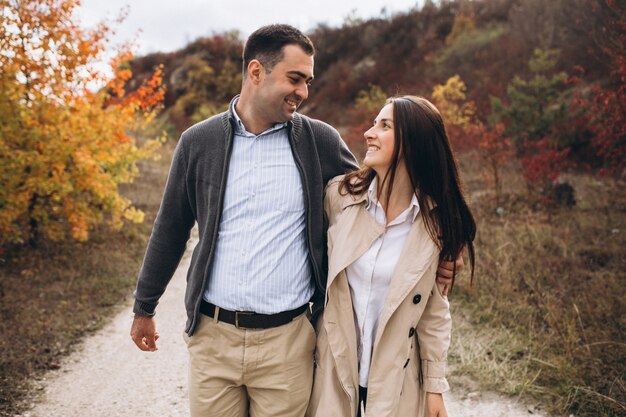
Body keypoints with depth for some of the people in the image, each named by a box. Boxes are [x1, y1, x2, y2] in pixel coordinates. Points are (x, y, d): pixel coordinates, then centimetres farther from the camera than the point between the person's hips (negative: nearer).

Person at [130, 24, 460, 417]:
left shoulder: (320, 141, -1)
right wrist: (144, 308, 15)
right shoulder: (198, 142, 1)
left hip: (288, 340, 0)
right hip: (212, 335, 1)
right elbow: (170, 230, 8)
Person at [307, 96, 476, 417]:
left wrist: (435, 385, 0)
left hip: (396, 378, 0)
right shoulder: (339, 194, -9)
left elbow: (434, 307, -2)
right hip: (333, 369, 1)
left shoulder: (436, 220, -9)